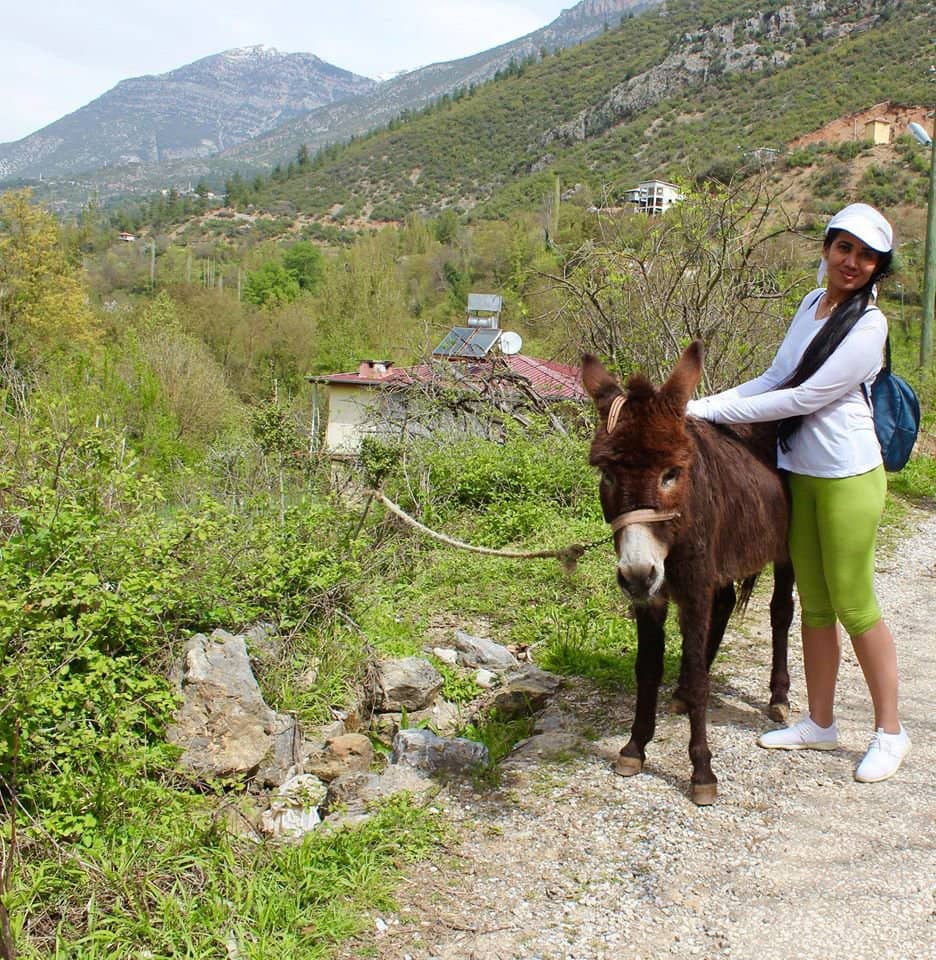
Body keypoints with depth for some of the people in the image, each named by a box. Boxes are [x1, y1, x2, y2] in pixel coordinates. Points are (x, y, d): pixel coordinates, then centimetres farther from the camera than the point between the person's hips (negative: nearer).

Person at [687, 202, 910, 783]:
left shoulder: (868, 325, -15)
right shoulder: (812, 305, 9)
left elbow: (805, 397, -19)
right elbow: (775, 380, 10)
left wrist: (714, 411, -17)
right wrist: (705, 404, -3)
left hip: (848, 478, -7)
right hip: (800, 473, 7)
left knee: (854, 606, 0)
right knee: (815, 605, 13)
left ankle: (890, 731, 16)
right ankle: (821, 723, 26)